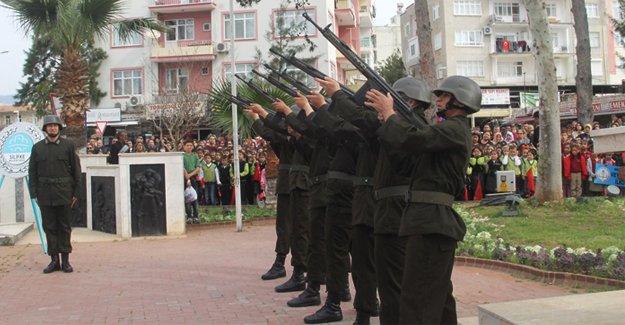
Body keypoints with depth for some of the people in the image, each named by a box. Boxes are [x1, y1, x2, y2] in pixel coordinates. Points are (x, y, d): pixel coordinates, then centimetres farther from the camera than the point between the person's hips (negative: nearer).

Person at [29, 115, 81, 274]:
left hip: (64, 193, -1)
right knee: (49, 227, 5)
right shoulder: (37, 147, 8)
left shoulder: (68, 145, 3)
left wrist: (76, 192, -2)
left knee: (65, 227, 4)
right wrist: (34, 193, 0)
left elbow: (76, 169, 3)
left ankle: (65, 260, 11)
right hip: (45, 193, 2)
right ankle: (54, 260, 12)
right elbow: (32, 171, 7)